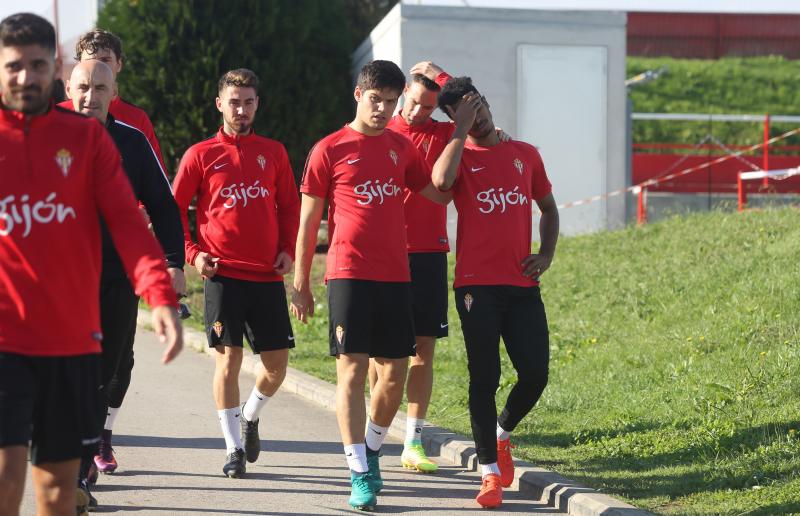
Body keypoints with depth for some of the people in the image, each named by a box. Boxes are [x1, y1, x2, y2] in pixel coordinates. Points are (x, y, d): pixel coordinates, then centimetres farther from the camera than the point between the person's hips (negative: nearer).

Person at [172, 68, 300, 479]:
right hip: (222, 273, -3)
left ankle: (250, 416, 32)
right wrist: (192, 252, -5)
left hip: (268, 275, 3)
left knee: (276, 364, 3)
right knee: (229, 359, -6)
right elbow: (175, 208, 6)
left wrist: (287, 250, 2)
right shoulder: (200, 154, 3)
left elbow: (289, 206, 16)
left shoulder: (273, 152, 11)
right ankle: (234, 448, 3)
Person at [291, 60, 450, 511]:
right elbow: (308, 221, 3)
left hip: (396, 275, 4)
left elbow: (440, 193, 14)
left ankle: (371, 448, 29)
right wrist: (301, 283, 2)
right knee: (352, 370, -8)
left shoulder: (402, 148, 12)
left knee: (395, 373, 5)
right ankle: (360, 475, -6)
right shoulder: (330, 149, 0)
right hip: (349, 274, -4)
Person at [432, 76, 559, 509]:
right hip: (477, 286, -3)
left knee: (535, 375, -2)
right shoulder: (460, 156, 2)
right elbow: (441, 180, -23)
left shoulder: (525, 154, 13)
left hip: (522, 285, 3)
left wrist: (546, 254, 7)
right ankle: (491, 472, 5)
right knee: (484, 379, -3)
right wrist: (461, 131, -16)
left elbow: (548, 206, 23)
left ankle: (502, 435, 28)